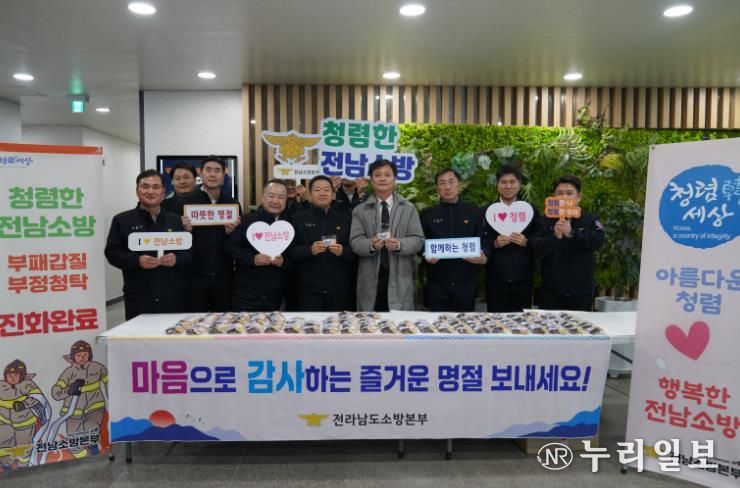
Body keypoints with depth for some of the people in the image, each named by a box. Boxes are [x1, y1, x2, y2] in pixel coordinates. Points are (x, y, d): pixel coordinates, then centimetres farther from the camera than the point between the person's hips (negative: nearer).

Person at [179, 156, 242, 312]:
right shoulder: (186, 201, -1)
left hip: (224, 276, 3)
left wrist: (231, 231, -9)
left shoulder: (233, 204, 7)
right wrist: (185, 230, -18)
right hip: (194, 275, -2)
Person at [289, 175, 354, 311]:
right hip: (309, 289, -1)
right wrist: (310, 250, -19)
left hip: (339, 289, 1)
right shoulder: (298, 218, 6)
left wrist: (343, 251, -15)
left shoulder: (345, 218, 9)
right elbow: (291, 251, -1)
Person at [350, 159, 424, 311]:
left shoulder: (409, 208, 9)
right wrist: (371, 244, -23)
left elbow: (418, 240, 1)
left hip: (399, 279, 0)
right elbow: (355, 241, -2)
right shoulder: (360, 210, 7)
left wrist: (399, 244, -20)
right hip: (370, 279, 0)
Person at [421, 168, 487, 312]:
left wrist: (483, 258, -13)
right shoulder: (427, 214, 7)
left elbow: (483, 241, 6)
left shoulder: (474, 212, 6)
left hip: (466, 282, 0)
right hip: (437, 283, 0)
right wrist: (426, 256, -13)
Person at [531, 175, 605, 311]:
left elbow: (598, 240, -13)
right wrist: (555, 236, -26)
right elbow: (537, 247, -8)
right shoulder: (546, 221, 2)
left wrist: (572, 233, -26)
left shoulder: (590, 220, 3)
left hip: (581, 291, 0)